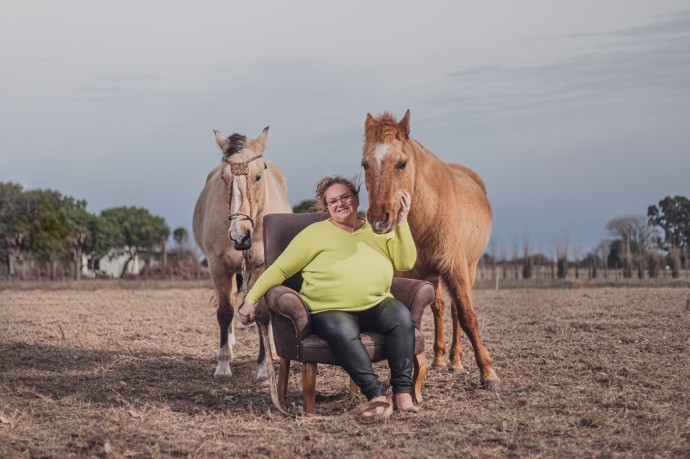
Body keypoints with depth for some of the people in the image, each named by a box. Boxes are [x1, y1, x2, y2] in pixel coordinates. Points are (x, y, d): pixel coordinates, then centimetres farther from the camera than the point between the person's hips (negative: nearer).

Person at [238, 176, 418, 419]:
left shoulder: (379, 231, 17)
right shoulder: (316, 233, 10)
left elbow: (405, 262, 5)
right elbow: (280, 269, 9)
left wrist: (401, 223, -3)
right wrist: (251, 299, 3)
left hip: (376, 305, 3)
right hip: (330, 310, -3)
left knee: (401, 315, -31)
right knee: (341, 331, -38)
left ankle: (403, 391, -28)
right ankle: (376, 395, -36)